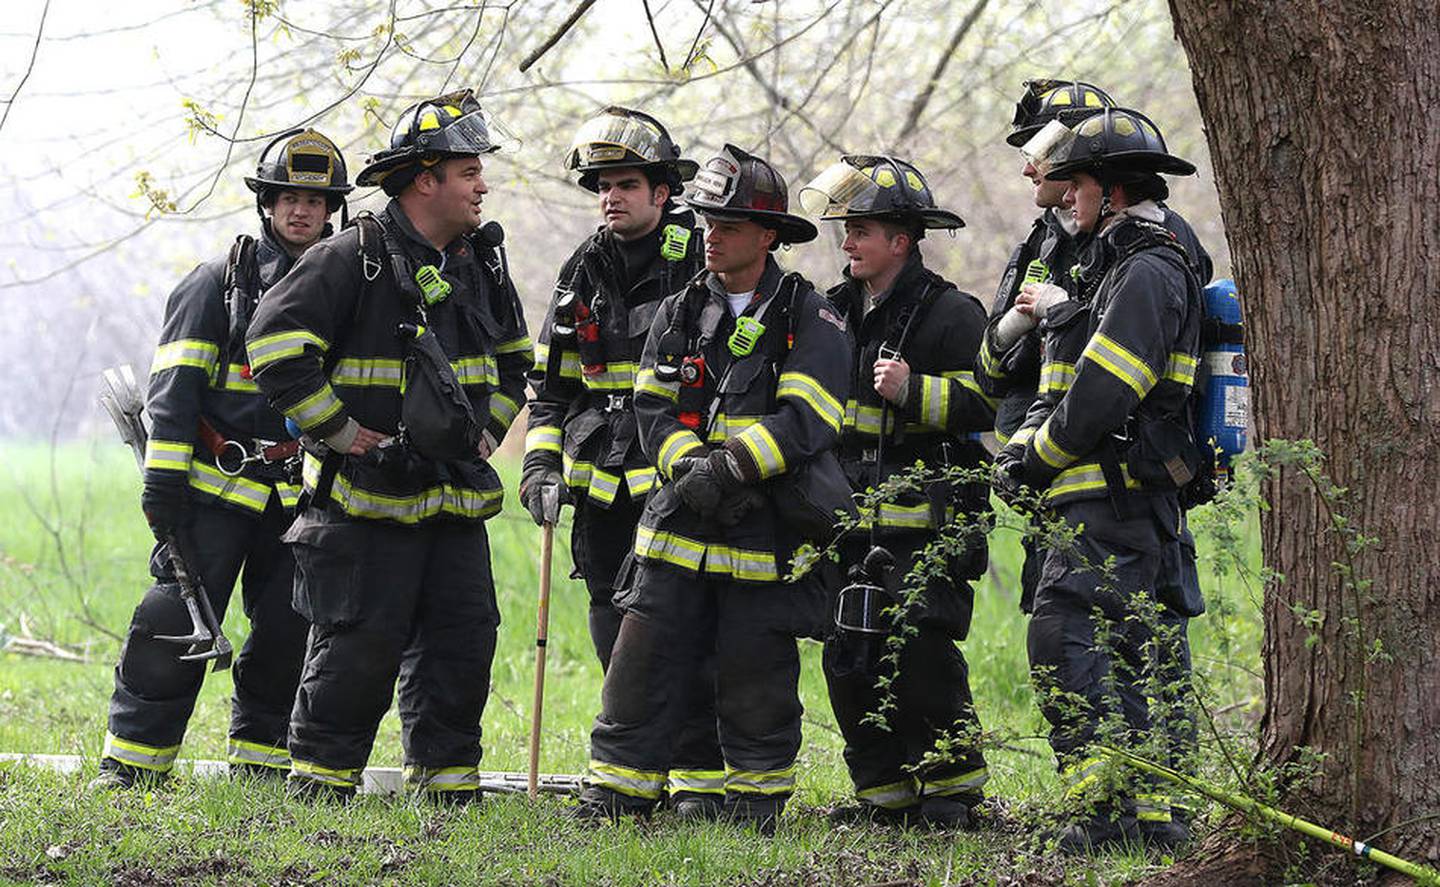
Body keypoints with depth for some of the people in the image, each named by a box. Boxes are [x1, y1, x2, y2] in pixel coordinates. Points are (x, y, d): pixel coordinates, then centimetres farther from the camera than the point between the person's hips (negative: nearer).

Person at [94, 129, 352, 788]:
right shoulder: (219, 281, 1)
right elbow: (175, 387, -4)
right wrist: (164, 479, -13)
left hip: (304, 500, 4)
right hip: (217, 487, -4)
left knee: (290, 633, 3)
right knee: (175, 618, -10)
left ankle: (260, 760, 16)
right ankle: (132, 758, -3)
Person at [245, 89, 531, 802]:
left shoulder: (480, 265, 12)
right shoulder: (352, 259, -11)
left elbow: (511, 359, 30)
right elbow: (276, 347, -16)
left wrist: (487, 430, 16)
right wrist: (341, 431, -14)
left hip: (456, 497, 7)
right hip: (367, 498, -7)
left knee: (464, 637, 5)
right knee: (360, 643, -6)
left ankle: (447, 781, 14)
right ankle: (322, 777, 6)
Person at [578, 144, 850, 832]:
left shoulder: (808, 319, -1)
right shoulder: (679, 314, 13)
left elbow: (806, 420, -12)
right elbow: (653, 410, 4)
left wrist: (729, 468, -21)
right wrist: (694, 465, -15)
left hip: (764, 537, -3)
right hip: (678, 528, 3)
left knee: (756, 689, 3)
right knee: (640, 672, 1)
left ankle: (756, 809, 16)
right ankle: (613, 799, 7)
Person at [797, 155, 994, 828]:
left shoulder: (951, 314, -6)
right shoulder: (840, 312, 16)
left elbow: (986, 406, -14)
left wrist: (912, 390, -23)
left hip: (926, 523, -7)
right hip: (856, 520, 7)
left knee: (921, 656, -10)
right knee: (850, 659, 4)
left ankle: (954, 789, 3)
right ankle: (885, 792, 14)